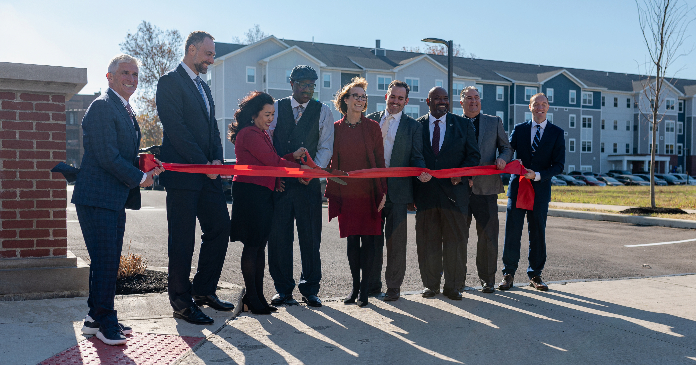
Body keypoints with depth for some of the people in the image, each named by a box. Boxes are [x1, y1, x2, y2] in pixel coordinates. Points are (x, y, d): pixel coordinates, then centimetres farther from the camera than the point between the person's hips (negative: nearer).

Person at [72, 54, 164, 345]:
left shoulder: (127, 111, 19)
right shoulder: (102, 106, -12)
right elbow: (107, 156, -19)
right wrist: (140, 178, -10)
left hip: (115, 200, 10)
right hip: (97, 198, -10)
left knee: (108, 261, 15)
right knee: (105, 261, -4)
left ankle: (96, 318, 26)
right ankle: (104, 321, 9)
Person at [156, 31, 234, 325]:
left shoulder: (203, 87, 20)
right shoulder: (170, 82, -7)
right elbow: (176, 129, -15)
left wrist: (217, 159, 0)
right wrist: (204, 164, -15)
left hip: (208, 172, 8)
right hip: (182, 172, -8)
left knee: (220, 227, 9)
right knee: (182, 238, -1)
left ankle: (204, 290, 23)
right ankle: (182, 302, 10)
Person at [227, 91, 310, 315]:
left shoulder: (261, 133, 21)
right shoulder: (249, 134, -12)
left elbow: (270, 160, 15)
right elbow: (271, 161, -14)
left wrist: (293, 155, 1)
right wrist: (299, 168, -6)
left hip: (262, 193, 10)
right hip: (250, 192, -10)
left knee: (260, 245, 9)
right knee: (252, 245, -5)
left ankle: (257, 296, 15)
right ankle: (251, 297, 3)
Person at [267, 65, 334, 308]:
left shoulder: (323, 112, 8)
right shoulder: (276, 108, 10)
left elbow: (325, 147, 2)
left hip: (309, 182, 0)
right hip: (278, 181, 1)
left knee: (310, 237, 2)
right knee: (279, 236, 2)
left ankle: (310, 290, 14)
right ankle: (283, 290, 13)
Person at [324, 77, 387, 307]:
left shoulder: (372, 127, 3)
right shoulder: (335, 128, 6)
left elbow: (380, 160, 2)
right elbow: (332, 162, 8)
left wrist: (382, 191, -4)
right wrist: (332, 191, 2)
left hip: (369, 192, -1)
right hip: (346, 192, 1)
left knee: (368, 239, 0)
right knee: (352, 240, 6)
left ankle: (365, 289, 9)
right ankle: (355, 286, 18)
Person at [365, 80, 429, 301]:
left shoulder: (413, 126, 7)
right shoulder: (371, 120, 12)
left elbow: (416, 157, 3)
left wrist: (422, 172, -19)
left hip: (397, 189, -2)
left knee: (396, 240, 1)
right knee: (372, 237, 8)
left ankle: (393, 286, 13)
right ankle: (372, 284, 21)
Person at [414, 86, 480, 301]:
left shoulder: (463, 125, 9)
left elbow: (473, 155, 7)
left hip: (454, 190, 0)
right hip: (425, 192, 1)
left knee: (455, 239, 2)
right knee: (427, 240, 5)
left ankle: (453, 286, 13)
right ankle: (431, 284, 18)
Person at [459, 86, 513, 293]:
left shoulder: (494, 122, 13)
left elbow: (507, 147, 15)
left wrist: (503, 159, -8)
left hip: (486, 187, 0)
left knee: (488, 235, 1)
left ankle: (487, 279, 13)